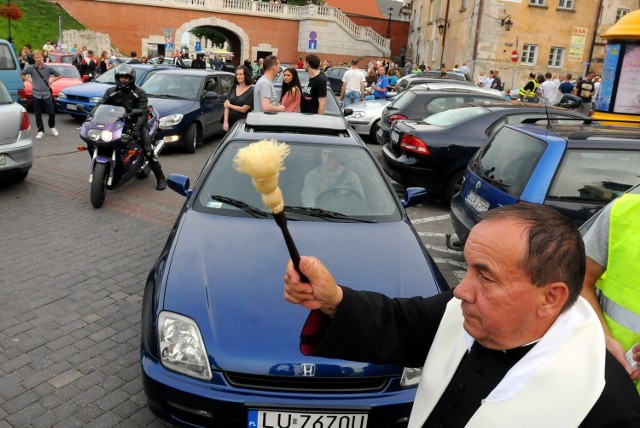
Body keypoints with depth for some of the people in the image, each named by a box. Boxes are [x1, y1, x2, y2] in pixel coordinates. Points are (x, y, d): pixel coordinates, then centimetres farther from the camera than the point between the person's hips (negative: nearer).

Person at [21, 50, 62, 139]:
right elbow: (22, 74, 14)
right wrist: (29, 81, 4)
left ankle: (52, 127, 26)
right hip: (36, 95, 0)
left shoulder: (48, 68, -1)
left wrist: (51, 81, 2)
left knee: (51, 113, 0)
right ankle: (40, 131, 15)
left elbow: (59, 75, 9)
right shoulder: (30, 68, -1)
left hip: (47, 94, 0)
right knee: (38, 115, 4)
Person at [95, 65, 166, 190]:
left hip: (135, 124, -4)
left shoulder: (140, 93, -6)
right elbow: (100, 105, -4)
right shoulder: (111, 92, 6)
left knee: (148, 150, -18)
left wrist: (137, 127, -36)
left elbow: (142, 112, -19)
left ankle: (160, 178, -10)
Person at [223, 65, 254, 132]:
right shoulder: (233, 87, 7)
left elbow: (244, 109, -13)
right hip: (230, 122, 4)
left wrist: (229, 105, -1)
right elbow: (226, 105, 2)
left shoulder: (251, 90, -9)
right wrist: (225, 121, -7)